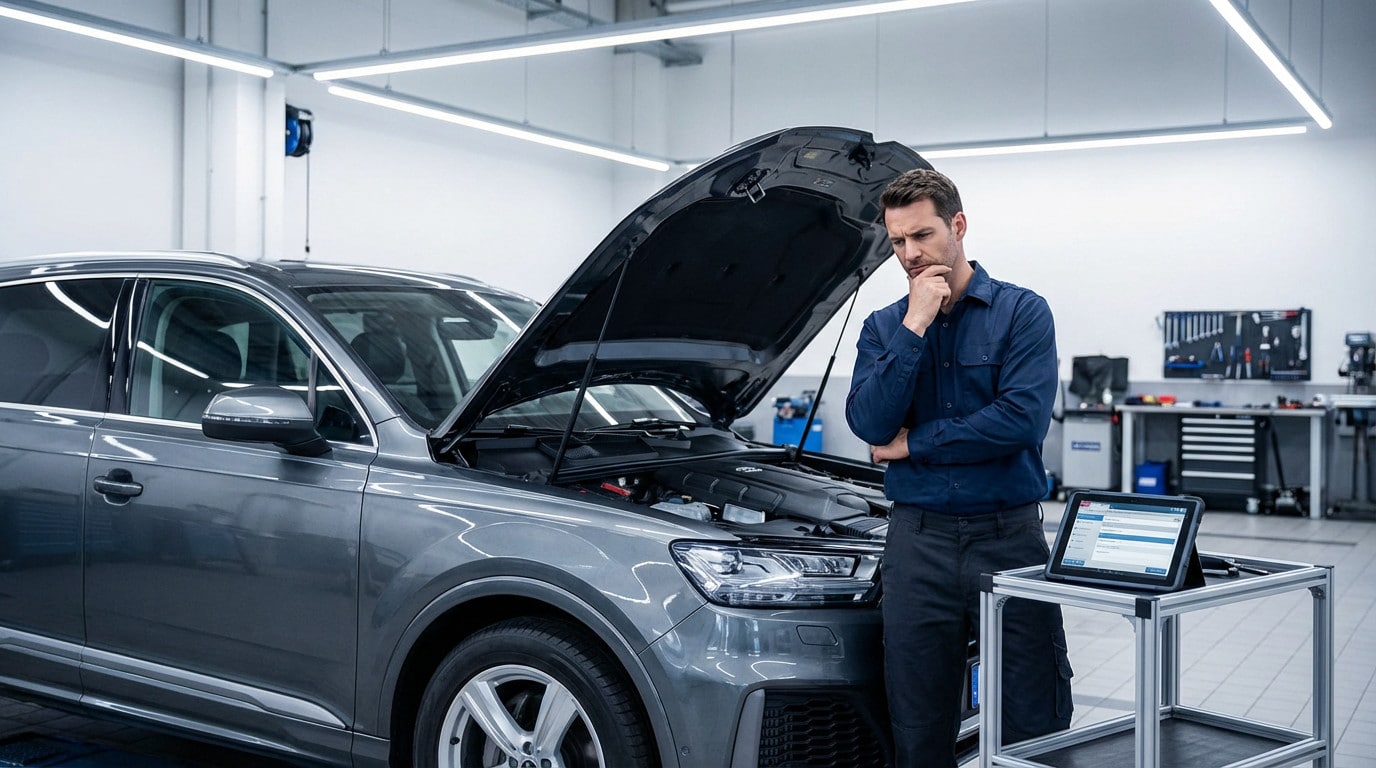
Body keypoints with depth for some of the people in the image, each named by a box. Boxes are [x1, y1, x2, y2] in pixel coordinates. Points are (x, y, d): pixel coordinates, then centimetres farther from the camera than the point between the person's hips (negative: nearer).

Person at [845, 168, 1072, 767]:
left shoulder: (1022, 312, 0)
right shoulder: (883, 327, 9)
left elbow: (1022, 420, -15)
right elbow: (870, 424, -7)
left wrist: (914, 444, -7)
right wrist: (914, 327, -12)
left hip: (1010, 537, -2)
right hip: (918, 542, 3)